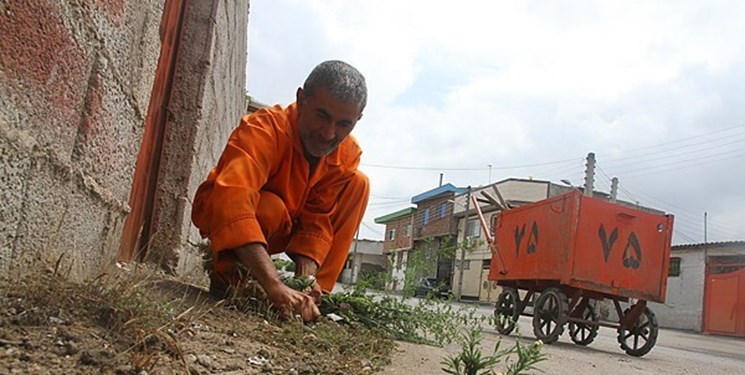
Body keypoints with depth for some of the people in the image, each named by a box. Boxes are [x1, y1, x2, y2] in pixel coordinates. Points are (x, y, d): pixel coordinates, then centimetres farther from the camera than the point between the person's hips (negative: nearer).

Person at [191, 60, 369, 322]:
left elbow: (318, 219, -19)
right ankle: (225, 274, -10)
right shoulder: (264, 129, -33)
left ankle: (315, 295, -14)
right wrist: (275, 286, -59)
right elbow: (232, 200, -49)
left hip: (281, 229, 5)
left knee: (358, 184, -14)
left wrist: (306, 277, -37)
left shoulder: (349, 154, -15)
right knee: (269, 208, -39)